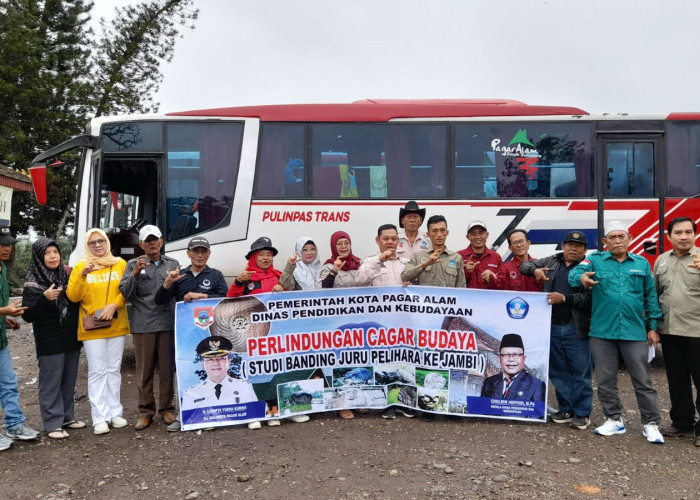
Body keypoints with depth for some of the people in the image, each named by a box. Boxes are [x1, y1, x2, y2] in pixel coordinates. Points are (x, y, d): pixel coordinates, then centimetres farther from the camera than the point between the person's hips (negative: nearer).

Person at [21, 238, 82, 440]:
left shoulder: (67, 276, 6)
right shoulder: (33, 284, -8)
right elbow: (28, 315, -11)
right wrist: (44, 298, -26)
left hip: (72, 339, 5)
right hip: (49, 342, -5)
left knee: (69, 381, 13)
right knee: (51, 383, 1)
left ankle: (67, 417, 25)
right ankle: (53, 424, 8)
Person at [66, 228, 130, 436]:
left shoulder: (121, 264, 5)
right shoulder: (80, 267, 3)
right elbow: (72, 296, -6)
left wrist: (114, 305, -16)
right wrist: (83, 275, -19)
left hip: (117, 326, 2)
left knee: (114, 370, 9)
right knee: (97, 371, -2)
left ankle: (115, 412, 17)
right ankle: (100, 417, 2)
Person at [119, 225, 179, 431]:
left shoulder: (172, 264, 12)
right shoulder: (133, 264, 7)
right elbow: (126, 294, -2)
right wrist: (135, 274, -15)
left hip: (168, 323, 1)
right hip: (142, 325, -1)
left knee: (167, 368, 6)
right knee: (144, 370, 5)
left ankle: (167, 409, 18)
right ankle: (145, 412, 16)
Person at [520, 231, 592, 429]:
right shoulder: (552, 262, 13)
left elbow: (589, 297, -10)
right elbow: (524, 265, 19)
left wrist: (564, 298, -20)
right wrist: (535, 270, -3)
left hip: (576, 329, -4)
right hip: (552, 327, 4)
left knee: (581, 371, 0)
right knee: (558, 370, 11)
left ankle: (582, 413, 11)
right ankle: (566, 410, 22)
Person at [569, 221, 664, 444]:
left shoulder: (642, 263, 8)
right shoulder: (595, 260, 2)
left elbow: (651, 296, 11)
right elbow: (573, 273, -14)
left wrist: (653, 326, 7)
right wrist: (582, 278, -38)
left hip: (635, 332, 0)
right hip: (602, 332, 0)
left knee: (642, 380, 6)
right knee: (605, 380, 10)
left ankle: (651, 423, 18)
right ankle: (614, 420, 24)